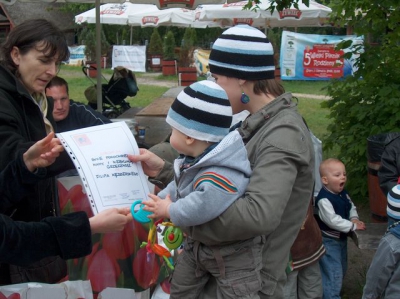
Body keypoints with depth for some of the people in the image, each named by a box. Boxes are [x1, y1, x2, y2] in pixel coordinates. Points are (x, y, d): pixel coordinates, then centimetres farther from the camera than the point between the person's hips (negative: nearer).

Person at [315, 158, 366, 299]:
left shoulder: (344, 194, 1)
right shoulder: (324, 199, -28)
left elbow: (351, 207, 15)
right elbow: (332, 220, -31)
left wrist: (354, 218, -7)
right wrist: (353, 226, -26)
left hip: (342, 238, 9)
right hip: (329, 241, -9)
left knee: (342, 269, 23)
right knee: (333, 272, -4)